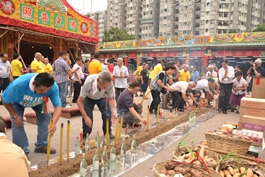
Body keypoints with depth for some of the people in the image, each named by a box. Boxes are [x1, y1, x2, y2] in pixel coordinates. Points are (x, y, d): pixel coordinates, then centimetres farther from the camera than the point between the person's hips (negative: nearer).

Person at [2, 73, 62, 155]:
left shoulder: (53, 87, -39)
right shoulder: (18, 85, -43)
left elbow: (58, 106, -41)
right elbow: (5, 101, -24)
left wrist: (53, 123, -58)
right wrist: (15, 116, -24)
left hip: (38, 102, 2)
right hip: (17, 101, -2)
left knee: (46, 117, -11)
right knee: (17, 123, -15)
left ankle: (41, 145, 9)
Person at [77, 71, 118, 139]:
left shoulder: (110, 84, -34)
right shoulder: (88, 82, -40)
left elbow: (110, 98, -18)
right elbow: (79, 101, -32)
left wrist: (114, 112, -33)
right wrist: (85, 117, -36)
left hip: (101, 98, 2)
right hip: (88, 98, -2)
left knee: (107, 114, -14)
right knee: (88, 118, -16)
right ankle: (85, 136, 11)